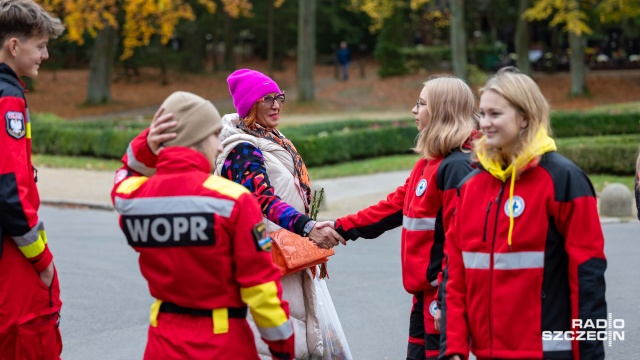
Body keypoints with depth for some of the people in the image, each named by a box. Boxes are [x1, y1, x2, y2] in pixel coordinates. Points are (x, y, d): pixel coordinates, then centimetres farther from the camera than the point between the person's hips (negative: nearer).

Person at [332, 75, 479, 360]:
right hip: (425, 294, 10)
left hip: (444, 296, -10)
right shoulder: (429, 163, 14)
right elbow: (394, 207, 19)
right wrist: (341, 228, 16)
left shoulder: (456, 167, -18)